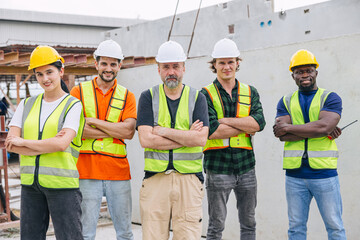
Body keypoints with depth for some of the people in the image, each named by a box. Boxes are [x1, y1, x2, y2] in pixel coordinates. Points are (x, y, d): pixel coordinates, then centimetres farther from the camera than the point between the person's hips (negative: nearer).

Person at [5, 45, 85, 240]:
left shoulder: (73, 105, -2)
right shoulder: (27, 105, 13)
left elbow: (61, 144, -16)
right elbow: (11, 144, 2)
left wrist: (23, 142, -5)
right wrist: (48, 145, -10)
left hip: (62, 182, -5)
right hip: (30, 182, 5)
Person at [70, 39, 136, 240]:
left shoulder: (127, 96, 10)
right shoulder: (80, 92, 6)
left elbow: (129, 131, -6)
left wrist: (93, 121, -10)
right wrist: (116, 130, -10)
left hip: (118, 171, 2)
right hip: (87, 171, -1)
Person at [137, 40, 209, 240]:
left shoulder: (197, 98, 8)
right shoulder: (148, 97, 7)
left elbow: (201, 139, -6)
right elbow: (145, 139, -6)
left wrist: (163, 131, -7)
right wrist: (186, 137, -6)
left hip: (189, 178, 0)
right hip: (155, 177, 0)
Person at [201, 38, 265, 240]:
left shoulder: (250, 92, 10)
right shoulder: (206, 95, -2)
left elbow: (259, 122, -8)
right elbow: (212, 131, -16)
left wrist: (225, 120, -14)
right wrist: (245, 126, -9)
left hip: (246, 165, 4)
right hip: (218, 166, -4)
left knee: (249, 224, 12)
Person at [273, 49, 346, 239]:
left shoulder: (330, 98, 3)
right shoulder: (286, 102, 10)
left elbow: (324, 126, -16)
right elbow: (281, 134, -6)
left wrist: (288, 127, -10)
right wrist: (322, 131, -12)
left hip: (324, 173, -2)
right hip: (294, 175, 2)